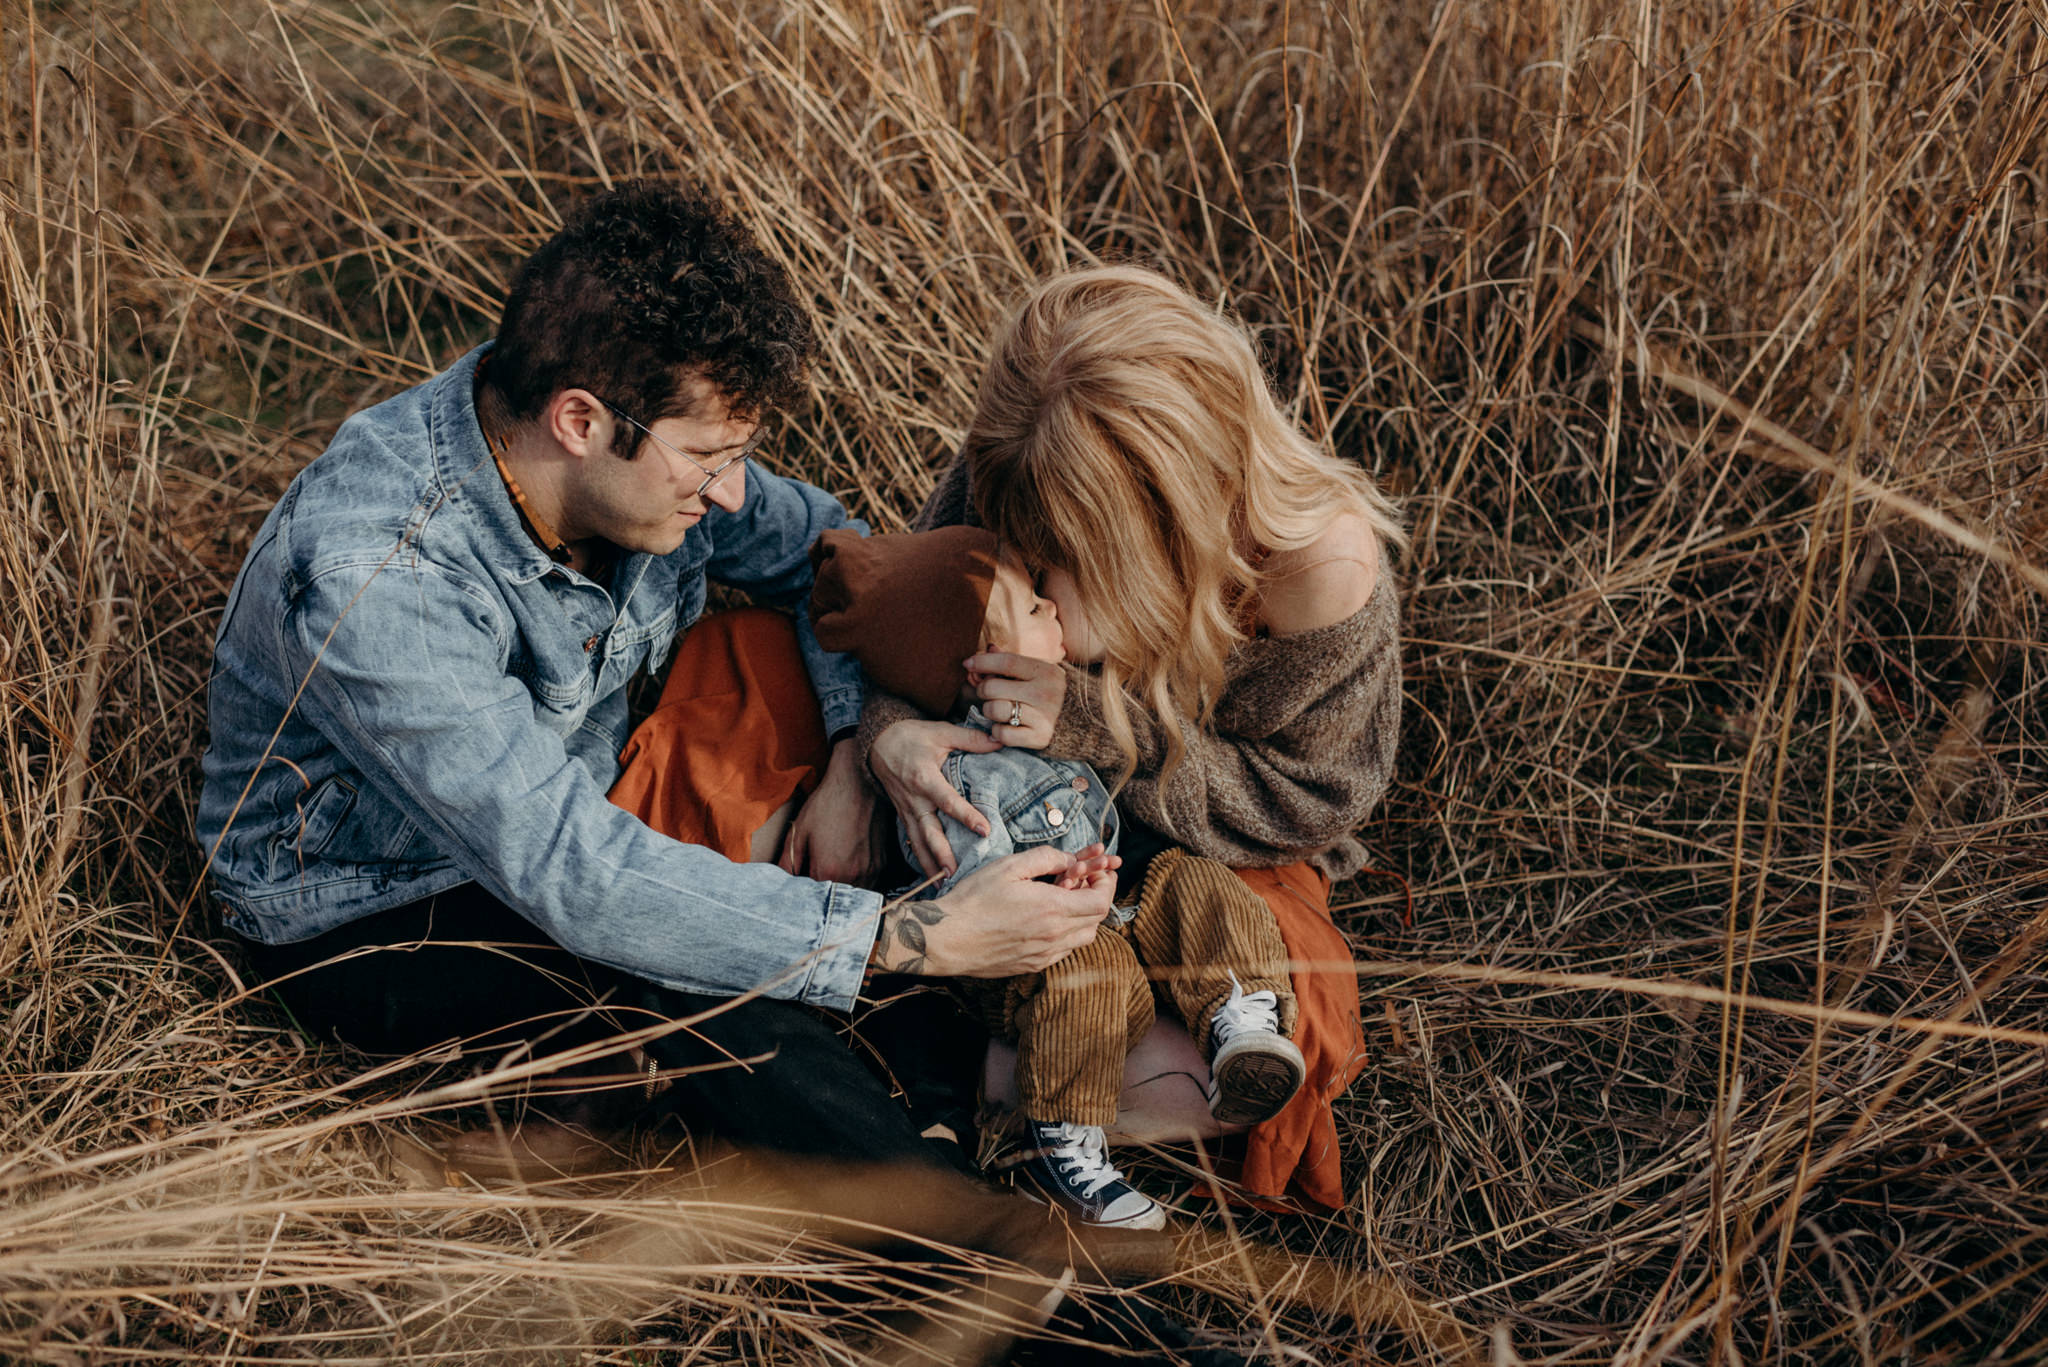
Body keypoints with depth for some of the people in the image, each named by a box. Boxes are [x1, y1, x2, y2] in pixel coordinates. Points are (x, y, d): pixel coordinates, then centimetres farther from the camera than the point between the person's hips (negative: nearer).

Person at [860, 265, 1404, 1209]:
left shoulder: (1323, 564, -31)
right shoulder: (1007, 473, -22)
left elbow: (1308, 803, -19)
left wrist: (1098, 723, -33)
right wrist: (885, 735, -31)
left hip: (1215, 844, -3)